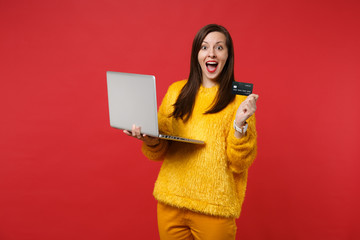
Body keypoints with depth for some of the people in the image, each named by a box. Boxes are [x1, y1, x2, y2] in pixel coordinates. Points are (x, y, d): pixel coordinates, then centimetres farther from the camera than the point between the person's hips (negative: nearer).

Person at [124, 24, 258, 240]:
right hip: (170, 200, 3)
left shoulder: (239, 99, -4)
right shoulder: (176, 91, 4)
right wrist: (150, 141, -12)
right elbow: (159, 153, 9)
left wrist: (240, 123, -22)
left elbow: (239, 164, -8)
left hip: (214, 209, -2)